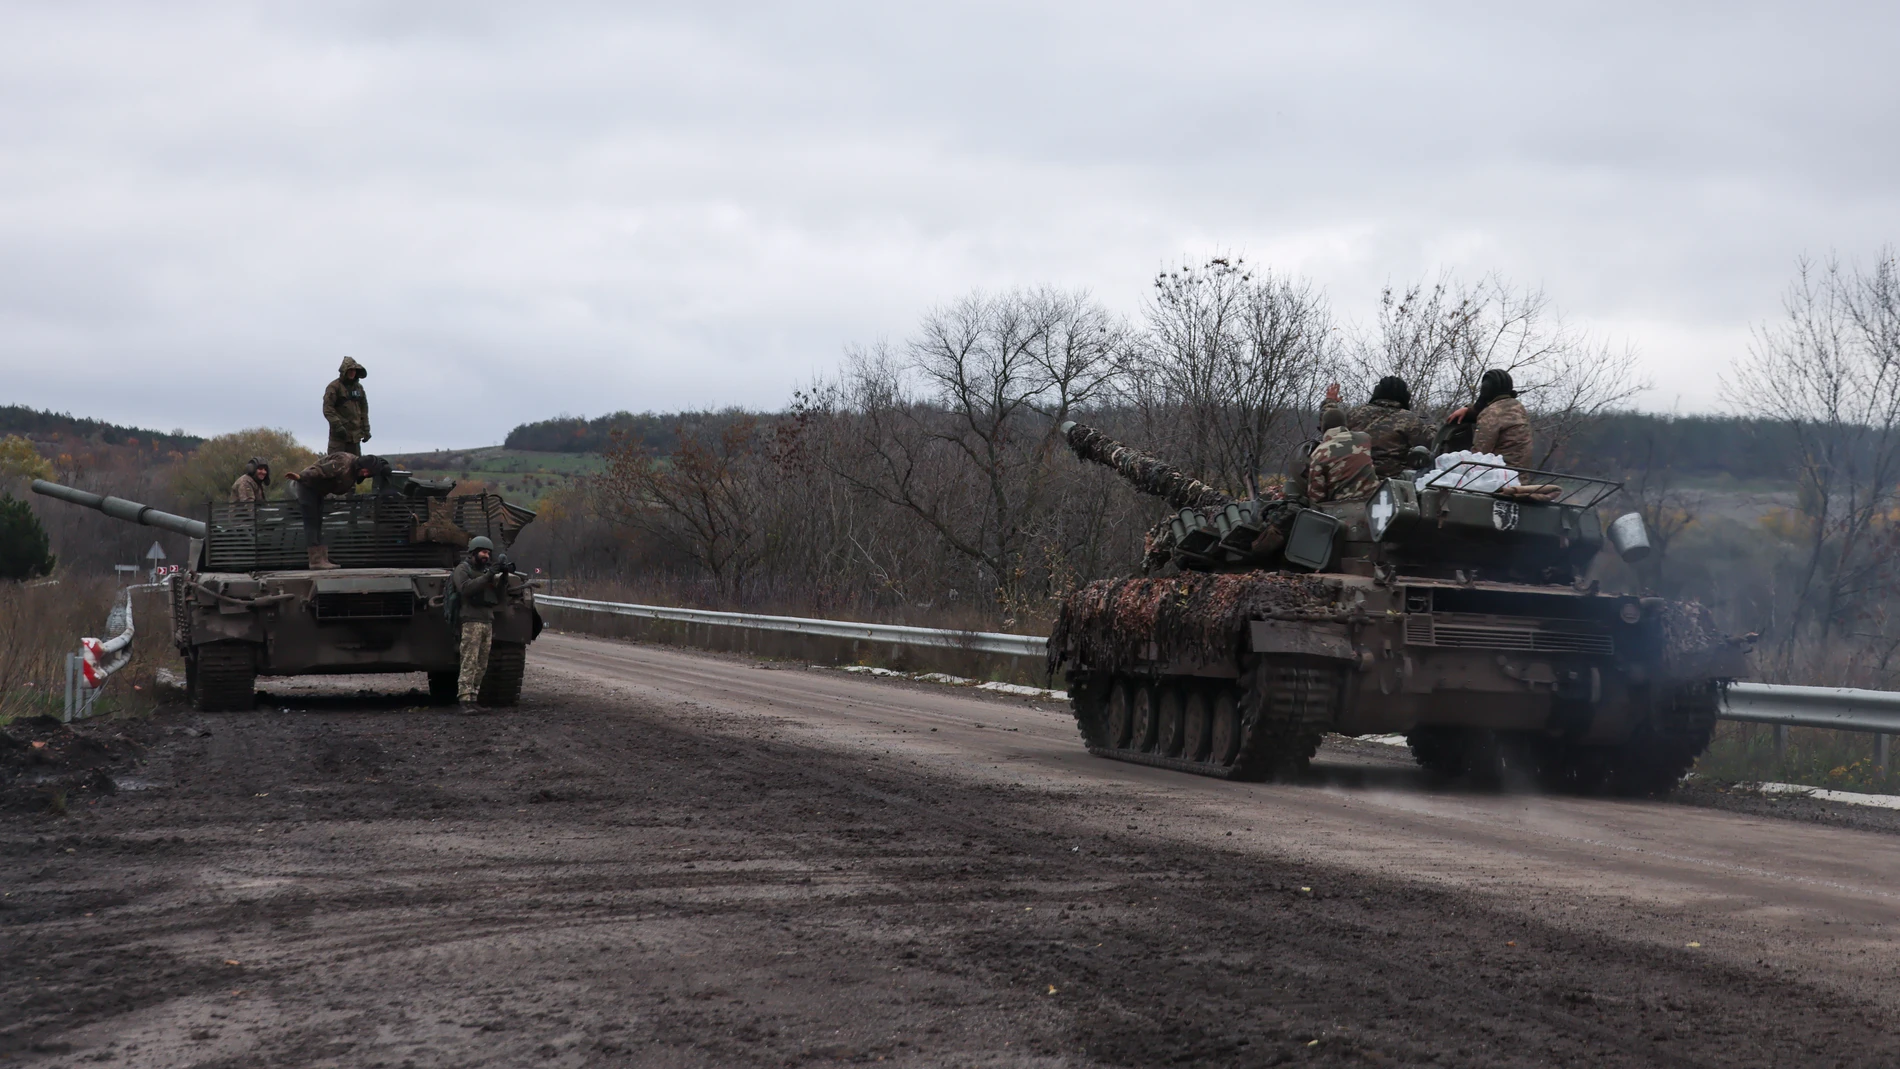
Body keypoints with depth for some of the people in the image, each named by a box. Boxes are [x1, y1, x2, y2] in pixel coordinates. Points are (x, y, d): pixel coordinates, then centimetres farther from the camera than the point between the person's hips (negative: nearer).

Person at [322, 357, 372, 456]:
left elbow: (364, 409, 19)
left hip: (355, 435, 6)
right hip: (339, 434, -6)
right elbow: (327, 409, -12)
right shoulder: (334, 387, -5)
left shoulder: (358, 387, 15)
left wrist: (366, 429, 13)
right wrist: (337, 425, -21)